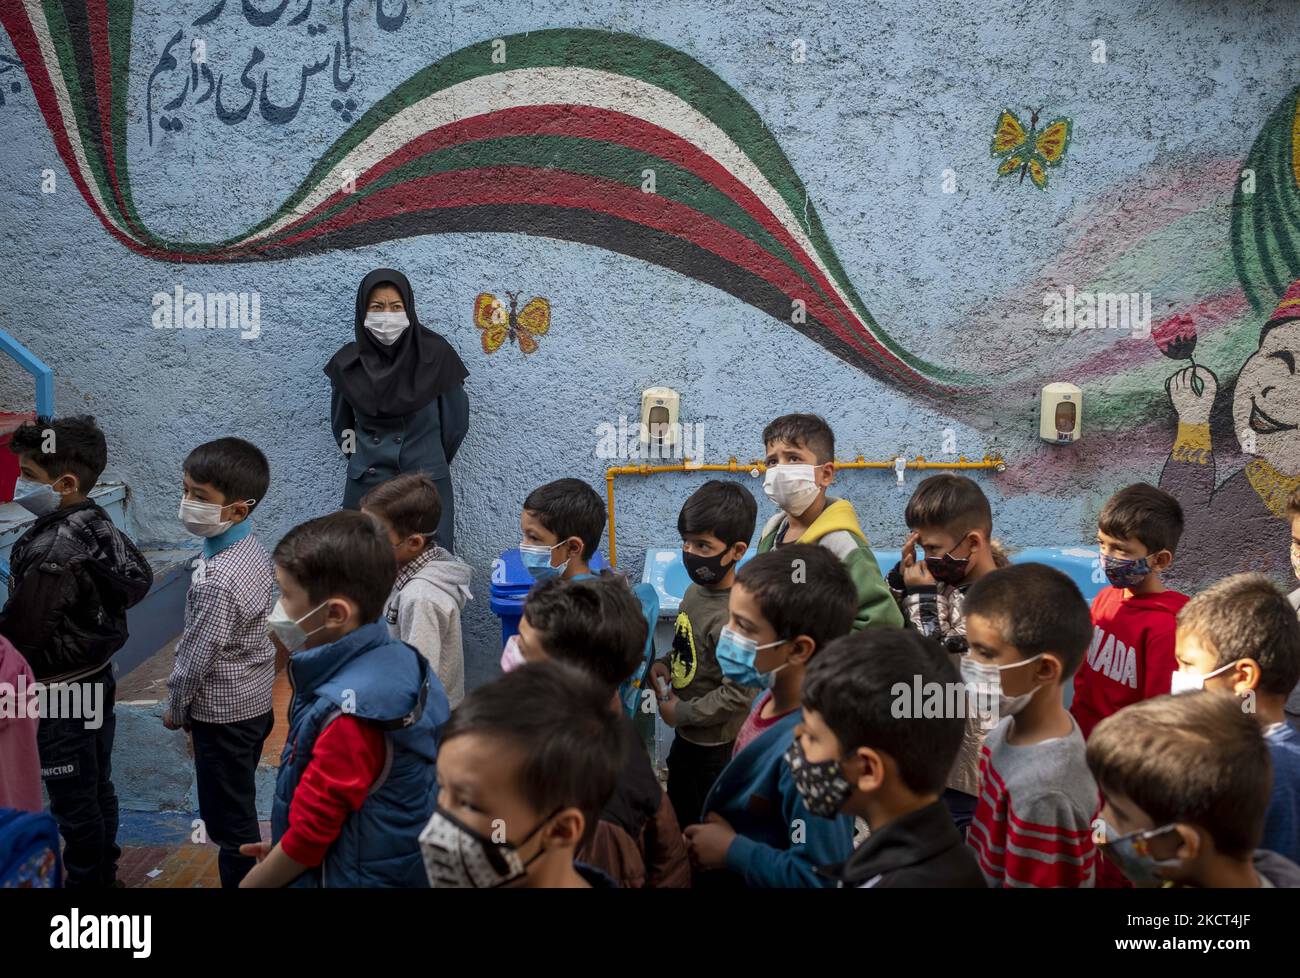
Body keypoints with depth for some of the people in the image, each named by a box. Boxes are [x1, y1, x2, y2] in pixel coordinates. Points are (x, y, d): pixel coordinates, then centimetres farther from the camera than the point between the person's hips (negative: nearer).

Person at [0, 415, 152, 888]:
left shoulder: (52, 554, -28)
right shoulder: (99, 524, -2)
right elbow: (140, 579, 10)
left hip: (60, 694, -9)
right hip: (97, 679, 9)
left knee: (73, 801, 7)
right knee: (98, 787, 22)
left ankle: (86, 879, 21)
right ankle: (105, 873, 37)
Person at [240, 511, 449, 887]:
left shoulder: (348, 715, -30)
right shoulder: (399, 660, -4)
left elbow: (308, 839, -21)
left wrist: (249, 882, -5)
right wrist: (283, 846, 10)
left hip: (353, 877, -8)